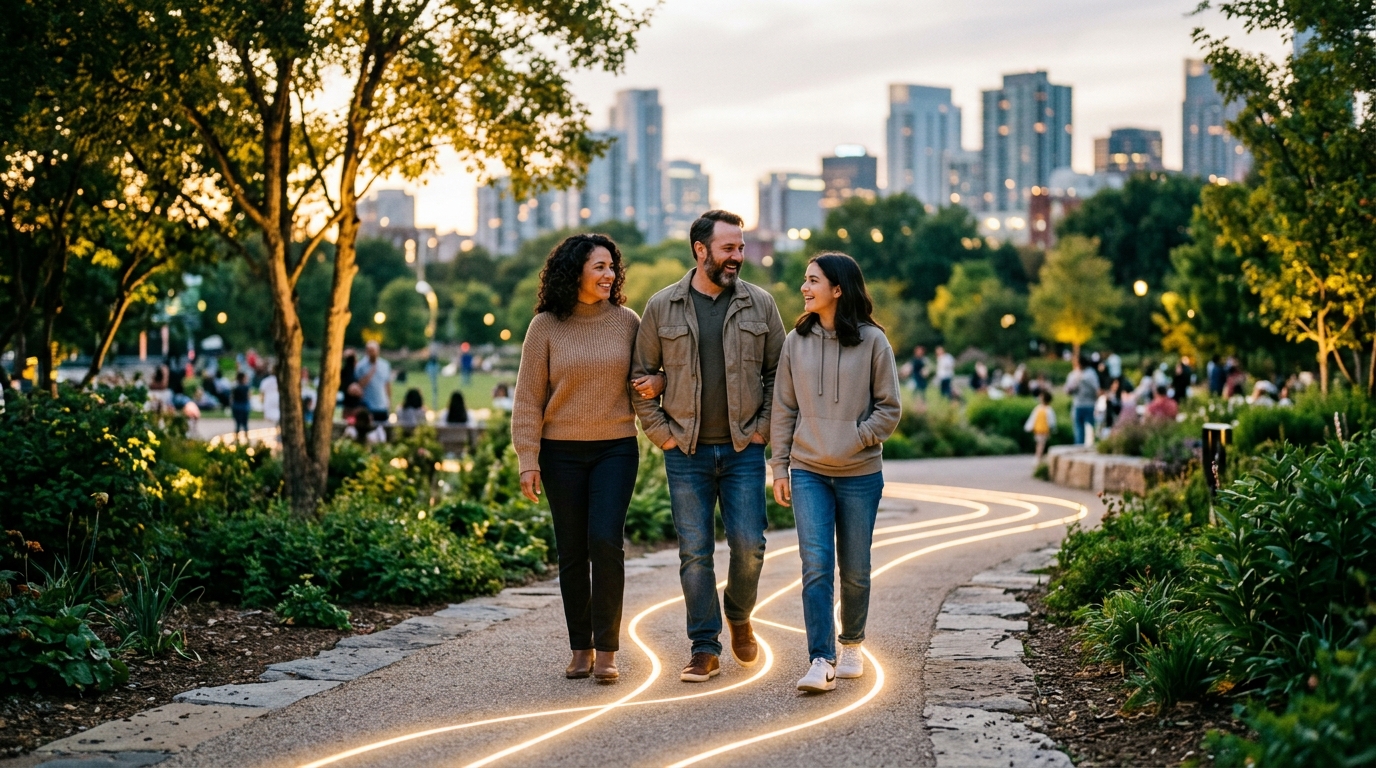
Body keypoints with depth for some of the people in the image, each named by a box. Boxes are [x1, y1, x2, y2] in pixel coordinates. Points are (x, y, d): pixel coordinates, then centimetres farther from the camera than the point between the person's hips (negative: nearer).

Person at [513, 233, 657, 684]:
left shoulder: (625, 322, 3)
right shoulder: (545, 327, -2)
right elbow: (528, 400, -1)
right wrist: (528, 461, -6)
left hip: (616, 448, 0)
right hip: (562, 452, 0)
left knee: (605, 541, -14)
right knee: (572, 552, 5)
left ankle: (606, 649, -5)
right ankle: (581, 648, 17)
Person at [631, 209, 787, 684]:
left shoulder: (760, 304, 3)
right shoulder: (661, 307, 1)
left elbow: (778, 371, 9)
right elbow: (641, 375, 7)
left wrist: (764, 427, 1)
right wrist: (660, 432, 0)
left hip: (743, 449, 0)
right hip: (686, 452, 0)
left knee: (748, 544, -4)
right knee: (694, 551, 1)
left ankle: (739, 618, 24)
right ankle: (705, 649, 8)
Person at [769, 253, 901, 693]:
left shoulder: (872, 340, -2)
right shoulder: (796, 341, 5)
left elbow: (889, 407, 0)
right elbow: (784, 409, 8)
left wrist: (856, 439, -11)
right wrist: (780, 466, 5)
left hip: (860, 474, -1)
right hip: (808, 472, 1)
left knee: (854, 569, 9)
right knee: (816, 565, -10)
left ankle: (852, 644, 30)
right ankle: (821, 661, -12)